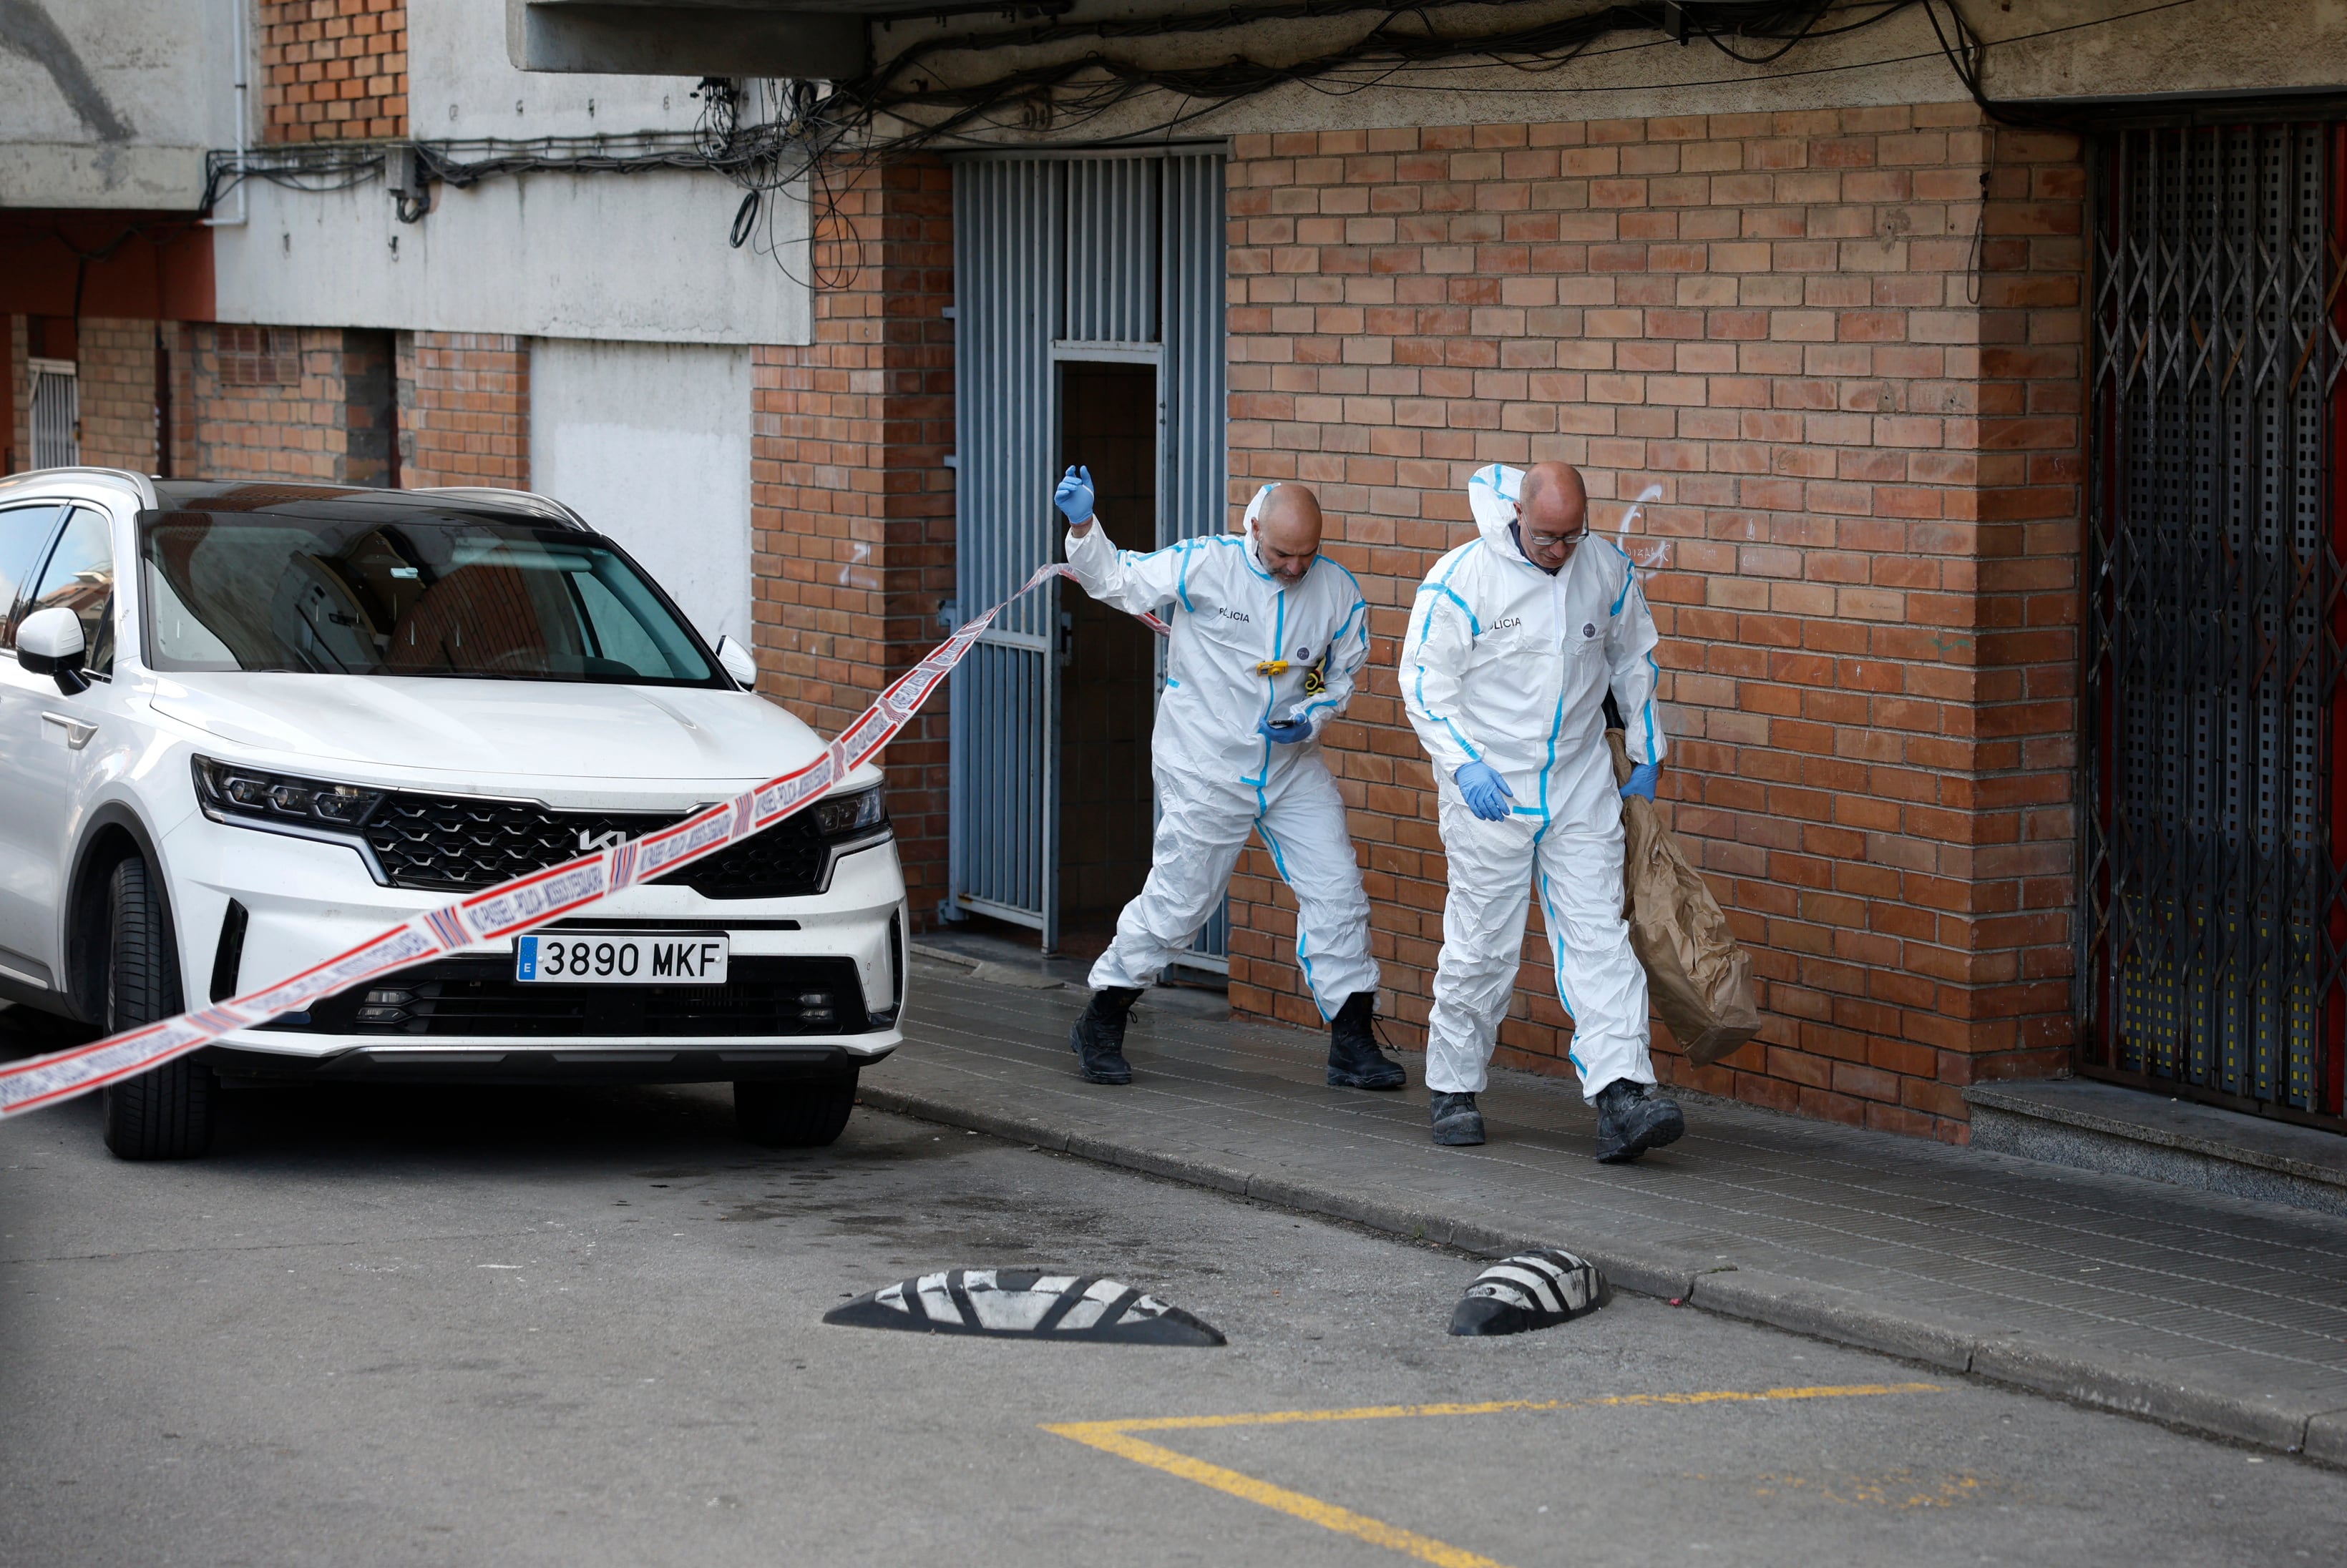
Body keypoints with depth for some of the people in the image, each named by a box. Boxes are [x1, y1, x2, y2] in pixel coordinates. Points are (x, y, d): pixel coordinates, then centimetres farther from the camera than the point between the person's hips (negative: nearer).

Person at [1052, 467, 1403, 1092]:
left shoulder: (1338, 590, -2)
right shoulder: (1203, 566, -13)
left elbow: (1344, 673, 11)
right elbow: (1114, 579, -10)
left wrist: (1311, 718, -8)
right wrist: (1083, 528, -28)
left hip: (1293, 768, 4)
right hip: (1206, 773, -4)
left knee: (1337, 894, 0)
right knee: (1175, 902, 0)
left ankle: (1353, 1044, 10)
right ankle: (1100, 1027, 18)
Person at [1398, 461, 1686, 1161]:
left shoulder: (1607, 569, 1)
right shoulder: (1462, 577, -12)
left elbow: (1633, 660, 17)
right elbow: (1424, 679, -8)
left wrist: (1647, 755, 17)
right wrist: (1462, 762, -20)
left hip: (1581, 791, 3)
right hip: (1489, 789, -3)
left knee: (1599, 938, -6)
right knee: (1483, 947, 2)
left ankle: (1622, 1097, -13)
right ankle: (1452, 1089, 19)